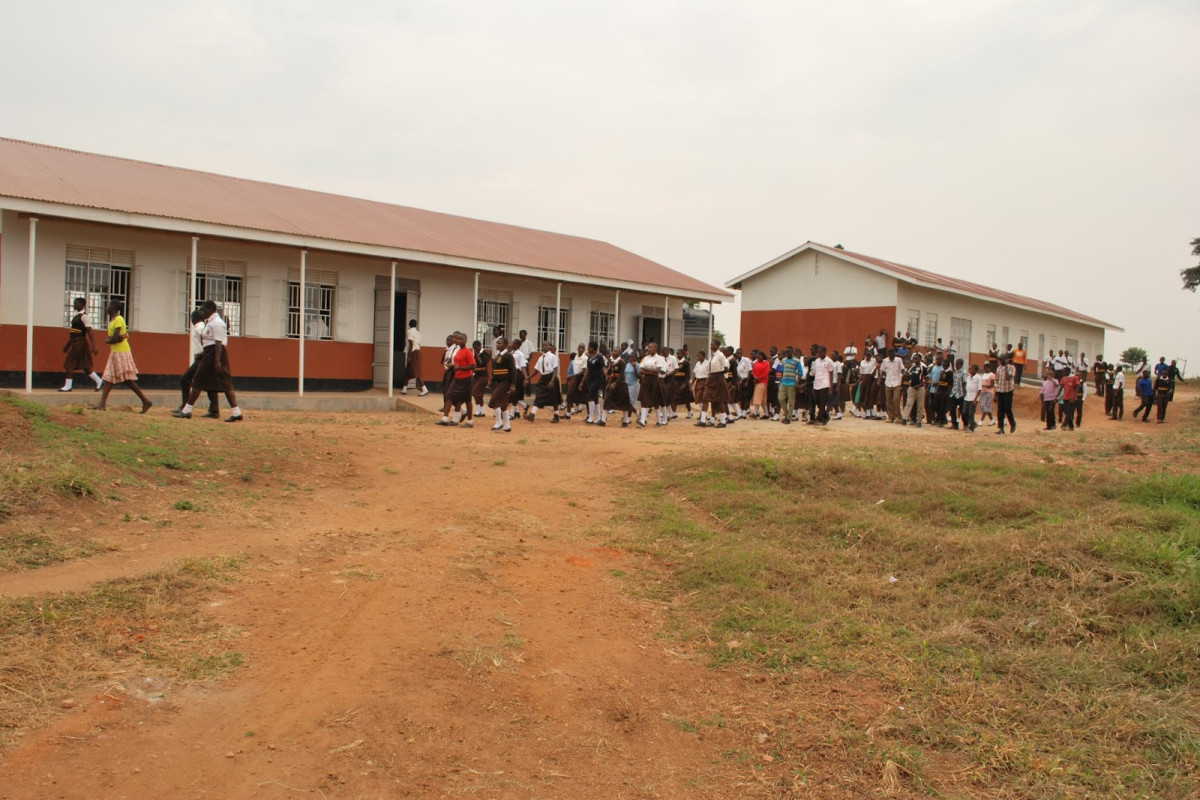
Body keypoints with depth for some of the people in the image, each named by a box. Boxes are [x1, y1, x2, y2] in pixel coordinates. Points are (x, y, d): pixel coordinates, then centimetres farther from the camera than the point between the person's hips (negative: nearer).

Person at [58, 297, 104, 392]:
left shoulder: (84, 316, -11)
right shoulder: (76, 316, 17)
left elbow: (89, 332, -17)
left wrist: (93, 346, -23)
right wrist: (67, 345, 24)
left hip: (81, 342, -9)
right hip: (75, 342, 9)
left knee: (70, 364, -7)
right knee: (83, 365, 11)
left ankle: (68, 385, -2)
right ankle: (99, 381, 17)